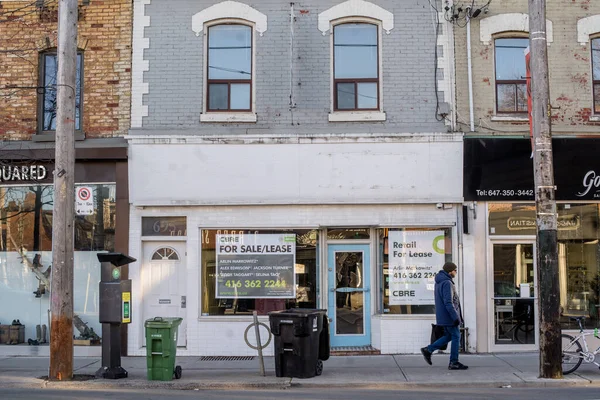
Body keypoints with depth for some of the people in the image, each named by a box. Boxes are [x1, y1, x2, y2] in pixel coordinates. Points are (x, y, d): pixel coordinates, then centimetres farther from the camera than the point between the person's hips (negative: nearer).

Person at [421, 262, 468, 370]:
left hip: (443, 315, 9)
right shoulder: (447, 283, -18)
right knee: (456, 337, 1)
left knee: (448, 336, 17)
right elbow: (448, 302, -24)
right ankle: (454, 363, 6)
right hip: (449, 316, -9)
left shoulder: (439, 282, 13)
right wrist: (455, 317, -22)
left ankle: (428, 350, 11)